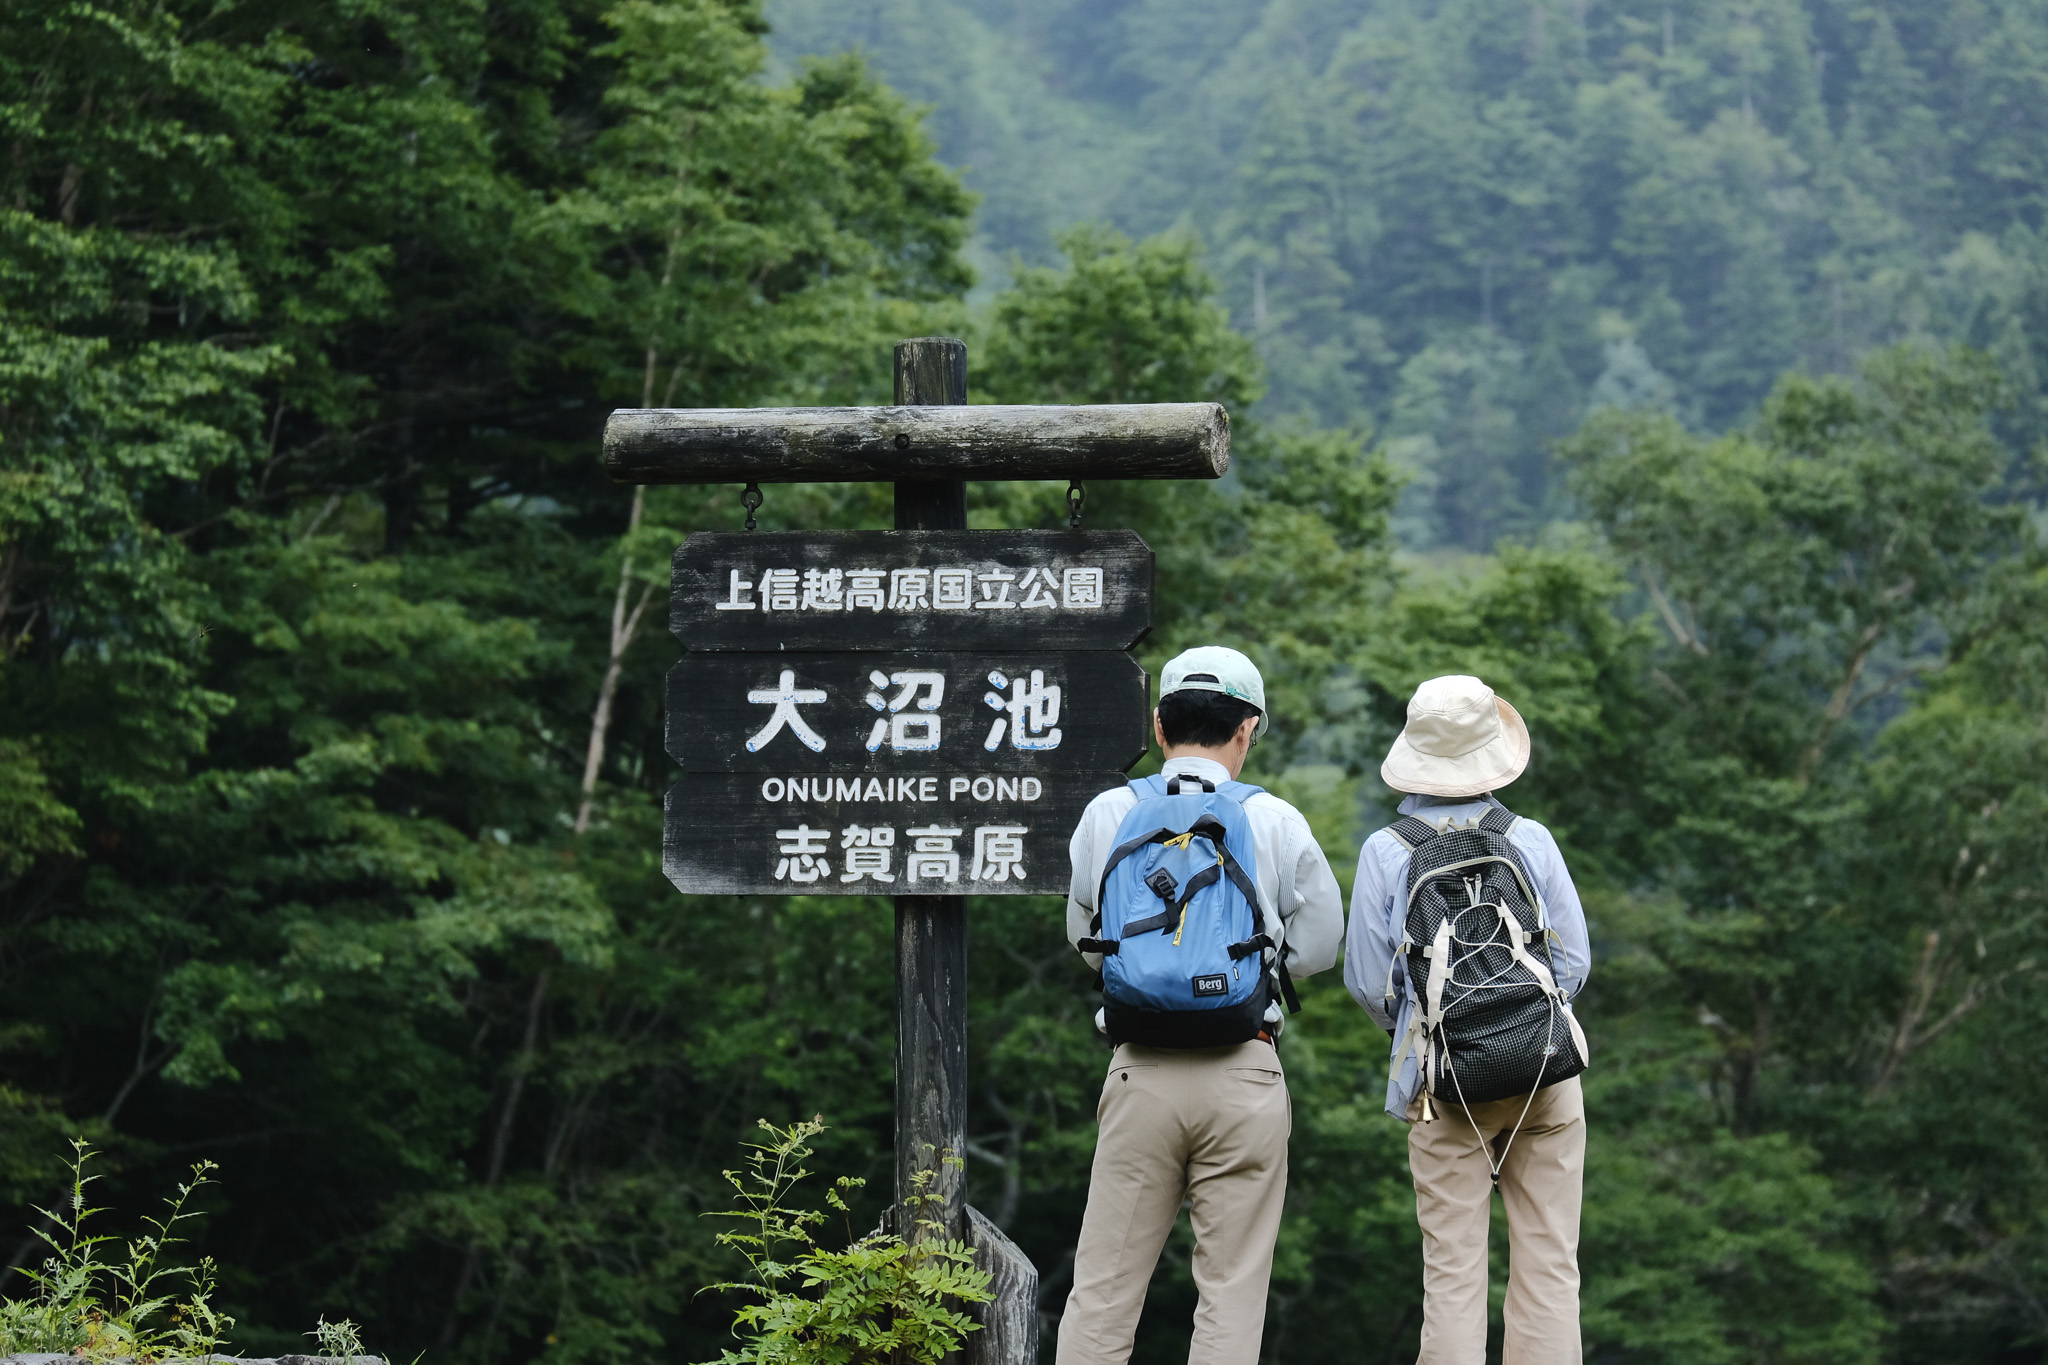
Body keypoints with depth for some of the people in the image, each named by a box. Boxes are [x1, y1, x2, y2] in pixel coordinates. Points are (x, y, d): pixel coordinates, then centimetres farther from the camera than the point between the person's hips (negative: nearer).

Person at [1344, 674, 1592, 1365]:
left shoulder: (1386, 852, -2)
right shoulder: (1530, 841, 0)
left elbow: (1368, 982, 2)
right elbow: (1574, 961, 4)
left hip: (1444, 1081, -1)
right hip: (1546, 1074, 1)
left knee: (1452, 1271, 1)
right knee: (1547, 1264, 3)